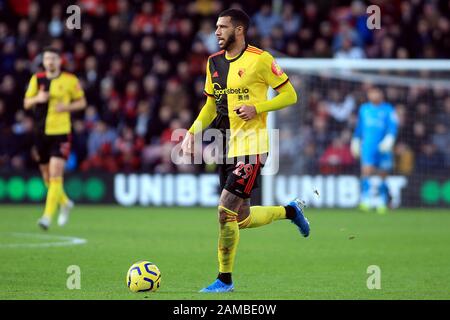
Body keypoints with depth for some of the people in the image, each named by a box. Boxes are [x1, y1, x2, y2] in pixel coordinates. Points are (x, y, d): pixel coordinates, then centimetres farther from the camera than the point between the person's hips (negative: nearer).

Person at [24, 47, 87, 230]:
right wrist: (37, 98, -12)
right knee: (47, 176, 11)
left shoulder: (70, 80, -1)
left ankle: (48, 215, -16)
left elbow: (82, 102, 7)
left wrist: (66, 106, -12)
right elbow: (26, 103, 9)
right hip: (41, 132, 4)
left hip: (61, 133, -4)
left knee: (55, 174, -15)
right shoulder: (36, 79, 6)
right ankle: (65, 203, 37)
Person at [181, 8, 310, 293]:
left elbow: (290, 95, -5)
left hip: (251, 145, -7)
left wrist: (257, 107, -18)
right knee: (242, 219, 11)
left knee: (225, 211, -14)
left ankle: (225, 280, -1)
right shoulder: (214, 62, 10)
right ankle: (291, 210, 38)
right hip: (227, 147, 7)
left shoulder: (260, 59, -9)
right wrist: (193, 132, 6)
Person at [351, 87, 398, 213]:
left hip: (383, 148, -1)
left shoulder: (388, 109, 3)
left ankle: (382, 203, 15)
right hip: (367, 146, 1)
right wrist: (355, 142, 26)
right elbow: (359, 128, 24)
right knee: (367, 171, -15)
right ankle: (365, 199, -15)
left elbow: (393, 126, -6)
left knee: (381, 175, 4)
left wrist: (389, 139, -20)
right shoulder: (364, 109, 13)